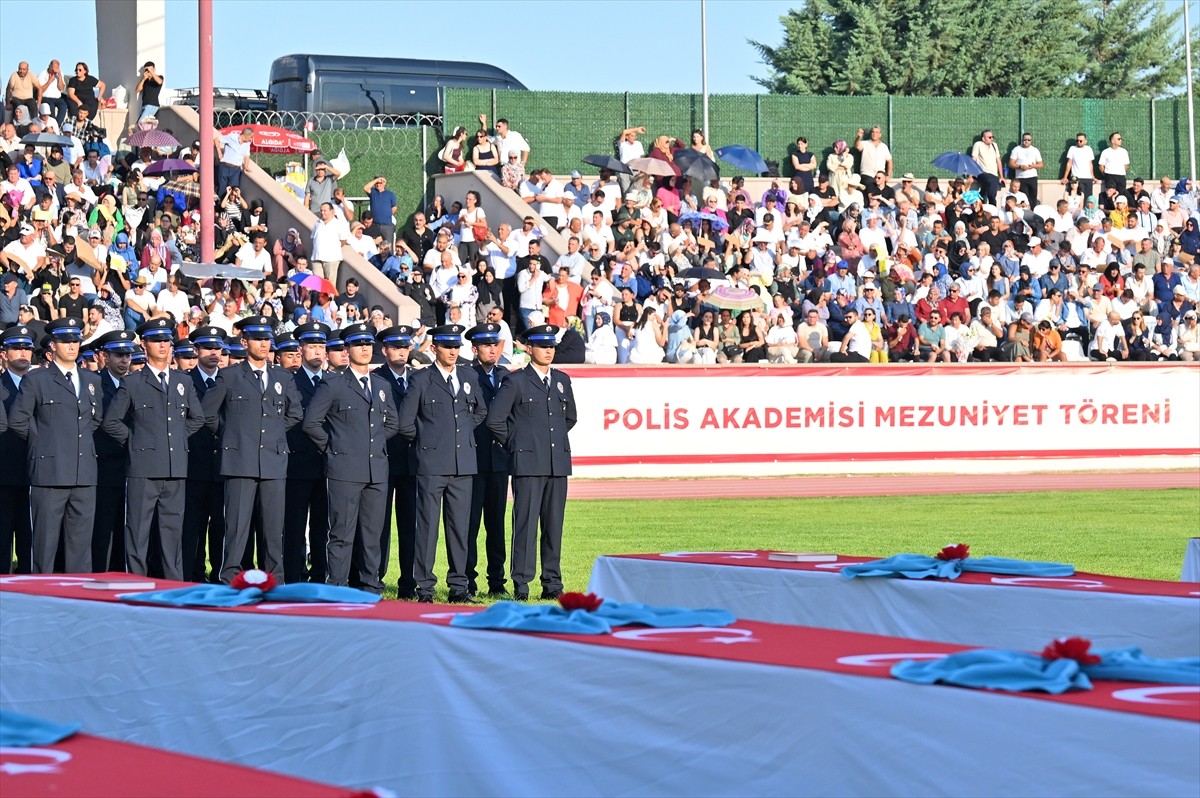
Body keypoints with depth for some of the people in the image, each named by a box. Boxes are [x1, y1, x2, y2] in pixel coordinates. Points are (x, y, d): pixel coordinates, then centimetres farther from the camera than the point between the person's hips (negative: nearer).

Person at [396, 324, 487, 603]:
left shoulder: (469, 377, 12)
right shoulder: (421, 381, 0)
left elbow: (480, 410, 26)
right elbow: (405, 423, 2)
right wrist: (427, 441, 7)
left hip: (463, 464, 4)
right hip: (432, 465, -4)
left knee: (460, 526, 5)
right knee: (428, 526, -3)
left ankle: (458, 585, 11)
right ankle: (424, 587, 1)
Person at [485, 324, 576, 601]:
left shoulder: (562, 380, 14)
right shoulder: (516, 381, -1)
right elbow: (495, 419, -2)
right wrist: (514, 443, 3)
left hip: (558, 463, 5)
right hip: (528, 463, -5)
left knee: (554, 525, 5)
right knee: (526, 523, -6)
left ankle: (552, 584, 9)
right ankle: (521, 585, -5)